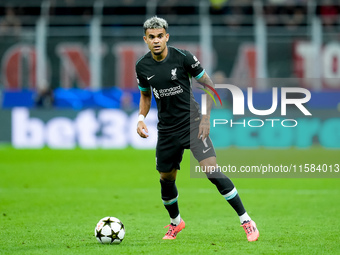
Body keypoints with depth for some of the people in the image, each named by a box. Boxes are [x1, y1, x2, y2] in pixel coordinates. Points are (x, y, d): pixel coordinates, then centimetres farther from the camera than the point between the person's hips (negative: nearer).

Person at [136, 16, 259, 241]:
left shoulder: (183, 58, -13)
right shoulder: (142, 66, 0)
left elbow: (208, 85, -3)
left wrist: (206, 118, -9)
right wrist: (141, 118, 1)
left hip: (192, 124, -4)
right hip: (167, 130, 4)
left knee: (213, 171, -18)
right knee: (166, 179, 13)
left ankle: (247, 222, -13)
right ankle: (176, 223, 41)